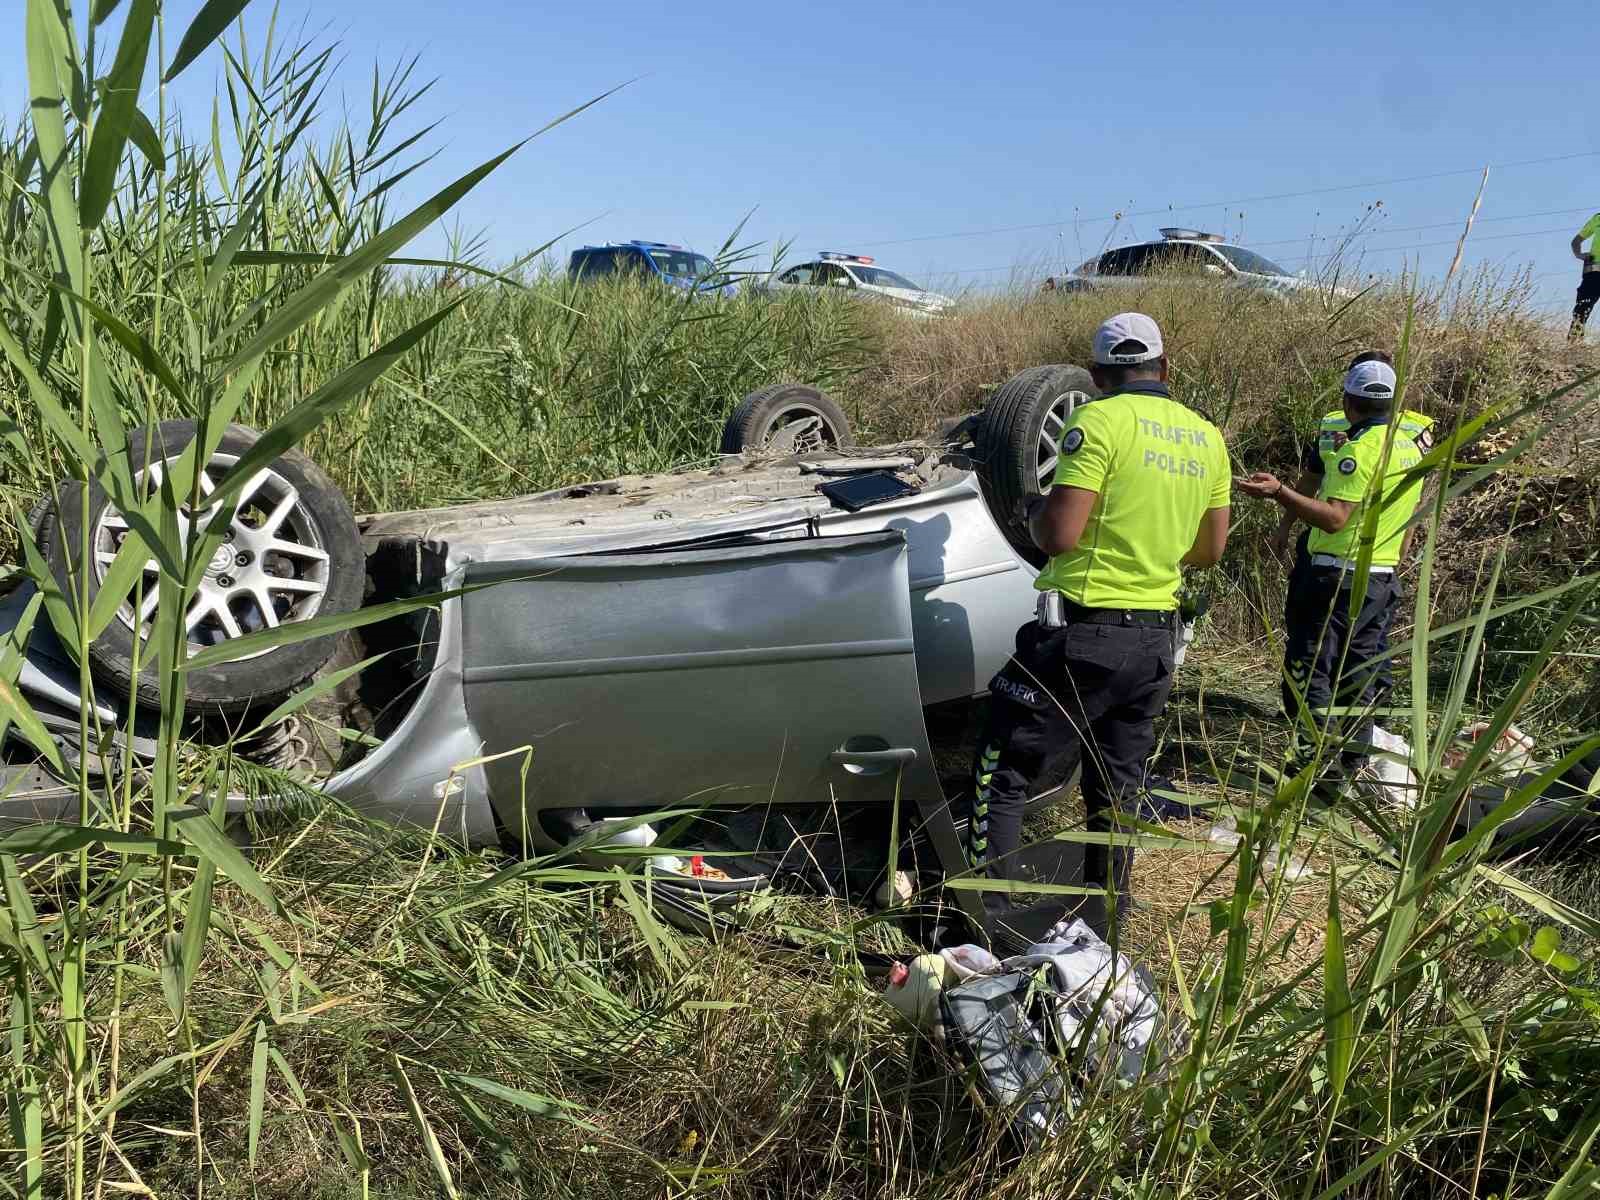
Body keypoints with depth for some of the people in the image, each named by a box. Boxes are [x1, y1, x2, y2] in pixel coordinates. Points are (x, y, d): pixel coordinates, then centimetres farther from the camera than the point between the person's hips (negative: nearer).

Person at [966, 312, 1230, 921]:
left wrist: (1033, 508, 4)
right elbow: (1210, 549, 16)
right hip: (1157, 639, 7)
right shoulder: (1206, 437, 10)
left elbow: (1058, 536, -17)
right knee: (1117, 784, 17)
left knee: (1003, 770, 3)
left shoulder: (1099, 422, -11)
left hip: (1086, 631, -7)